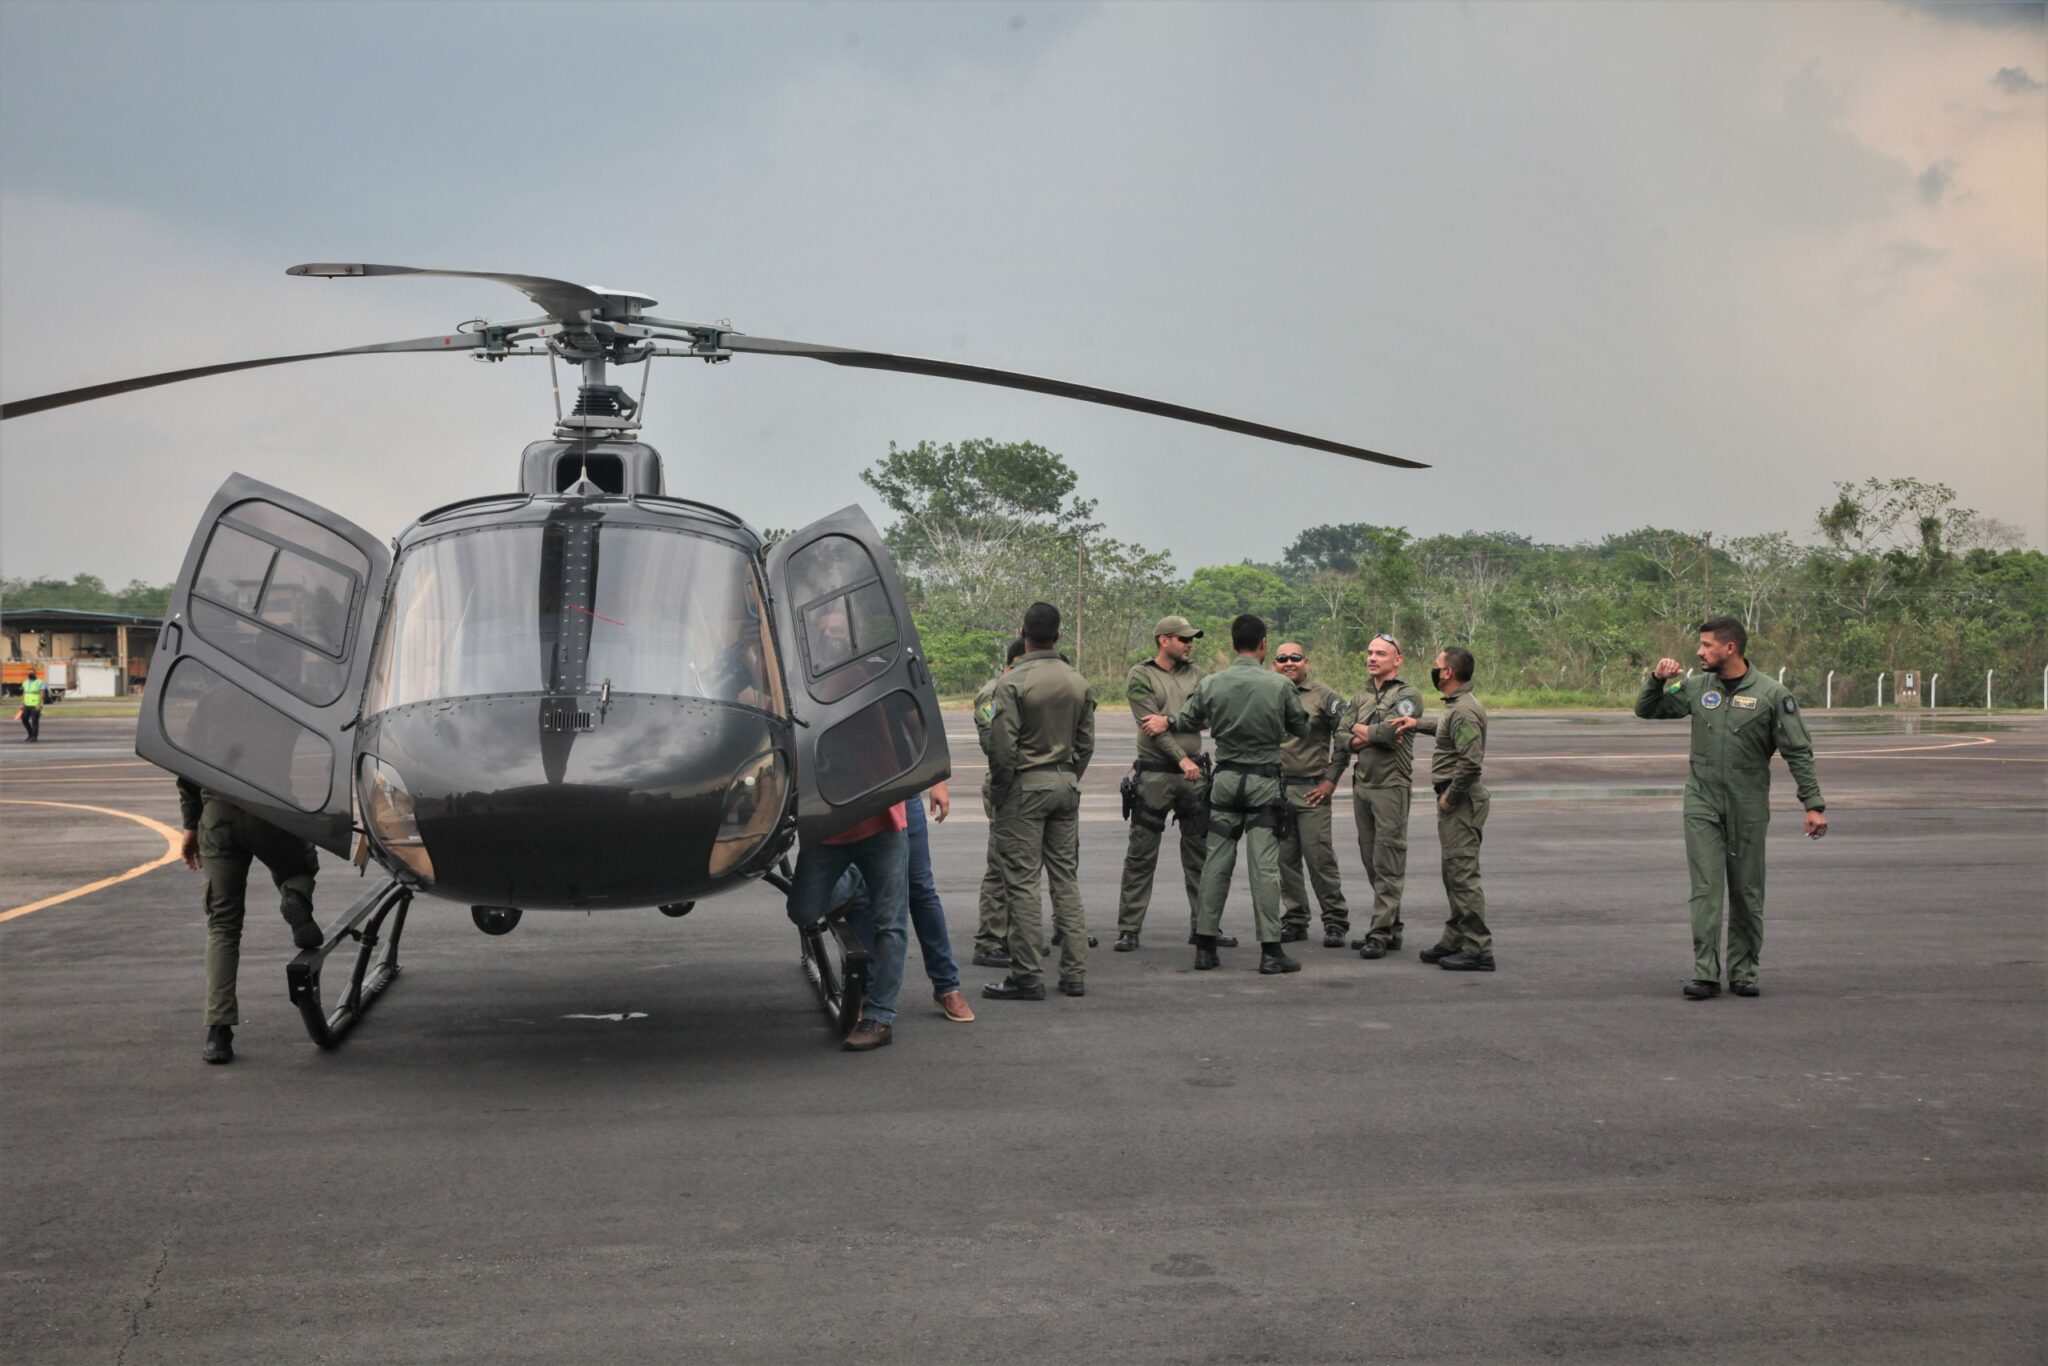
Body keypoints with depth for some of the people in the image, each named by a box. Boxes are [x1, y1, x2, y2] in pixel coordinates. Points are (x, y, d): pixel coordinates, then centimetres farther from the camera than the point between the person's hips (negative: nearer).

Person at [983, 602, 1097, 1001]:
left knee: (1022, 882, -2)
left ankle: (1027, 977, -2)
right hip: (1067, 784, 6)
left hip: (1026, 786, -6)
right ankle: (1074, 973, 12)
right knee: (1066, 878, 11)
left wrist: (997, 790, -2)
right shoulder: (1078, 681, 6)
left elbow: (1002, 747, -15)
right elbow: (1086, 743, 10)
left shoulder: (1013, 683, -12)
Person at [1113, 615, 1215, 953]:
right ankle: (1129, 929, 3)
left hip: (1195, 773, 5)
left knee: (1200, 853, 9)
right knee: (1141, 855, -2)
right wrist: (1181, 758, -23)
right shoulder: (1141, 676, -3)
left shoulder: (1195, 675, 12)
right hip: (1155, 774, -5)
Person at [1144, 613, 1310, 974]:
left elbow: (1189, 721, 13)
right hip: (1265, 781, -2)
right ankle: (1270, 950, -2)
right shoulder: (1280, 685, -8)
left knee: (1216, 862, 8)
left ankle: (1205, 946, 10)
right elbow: (1302, 730, 3)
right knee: (1264, 864, -2)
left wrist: (1166, 722, 35)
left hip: (1226, 779, 2)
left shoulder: (1210, 684, -2)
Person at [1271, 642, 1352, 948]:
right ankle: (1294, 920, 17)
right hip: (1275, 790, 4)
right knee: (1285, 859, 7)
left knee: (1320, 858, -7)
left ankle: (1335, 922, 1)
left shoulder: (1324, 696, 0)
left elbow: (1345, 738, -1)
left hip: (1311, 790, -4)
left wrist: (1330, 779, -6)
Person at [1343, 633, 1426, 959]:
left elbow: (1389, 731, -18)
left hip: (1391, 787, -7)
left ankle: (1380, 934, -8)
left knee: (1388, 866, -7)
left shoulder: (1408, 696, -3)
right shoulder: (1361, 698, 17)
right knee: (1371, 862, 9)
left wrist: (1360, 730, 0)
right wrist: (1377, 736, -10)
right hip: (1362, 785, 7)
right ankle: (1392, 929, 17)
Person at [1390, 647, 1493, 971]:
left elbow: (1471, 761, -27)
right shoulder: (1455, 706, 13)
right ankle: (1455, 941, 25)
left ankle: (1478, 950, -8)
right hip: (1453, 800, 11)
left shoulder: (1465, 710, -20)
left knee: (1463, 874, -10)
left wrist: (1450, 796, -19)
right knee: (1453, 872, 17)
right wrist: (1418, 722, 23)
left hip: (1461, 801, -11)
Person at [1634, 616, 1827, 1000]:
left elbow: (1799, 752, -5)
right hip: (1703, 805, 2)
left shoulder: (1771, 693, -6)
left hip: (1748, 808, -1)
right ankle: (1705, 974, -7)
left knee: (1747, 893, 7)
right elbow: (1646, 711, 15)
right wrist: (1657, 679, -5)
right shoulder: (1695, 688, 4)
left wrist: (1813, 805, -11)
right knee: (1706, 888, -6)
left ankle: (1744, 971, 17)